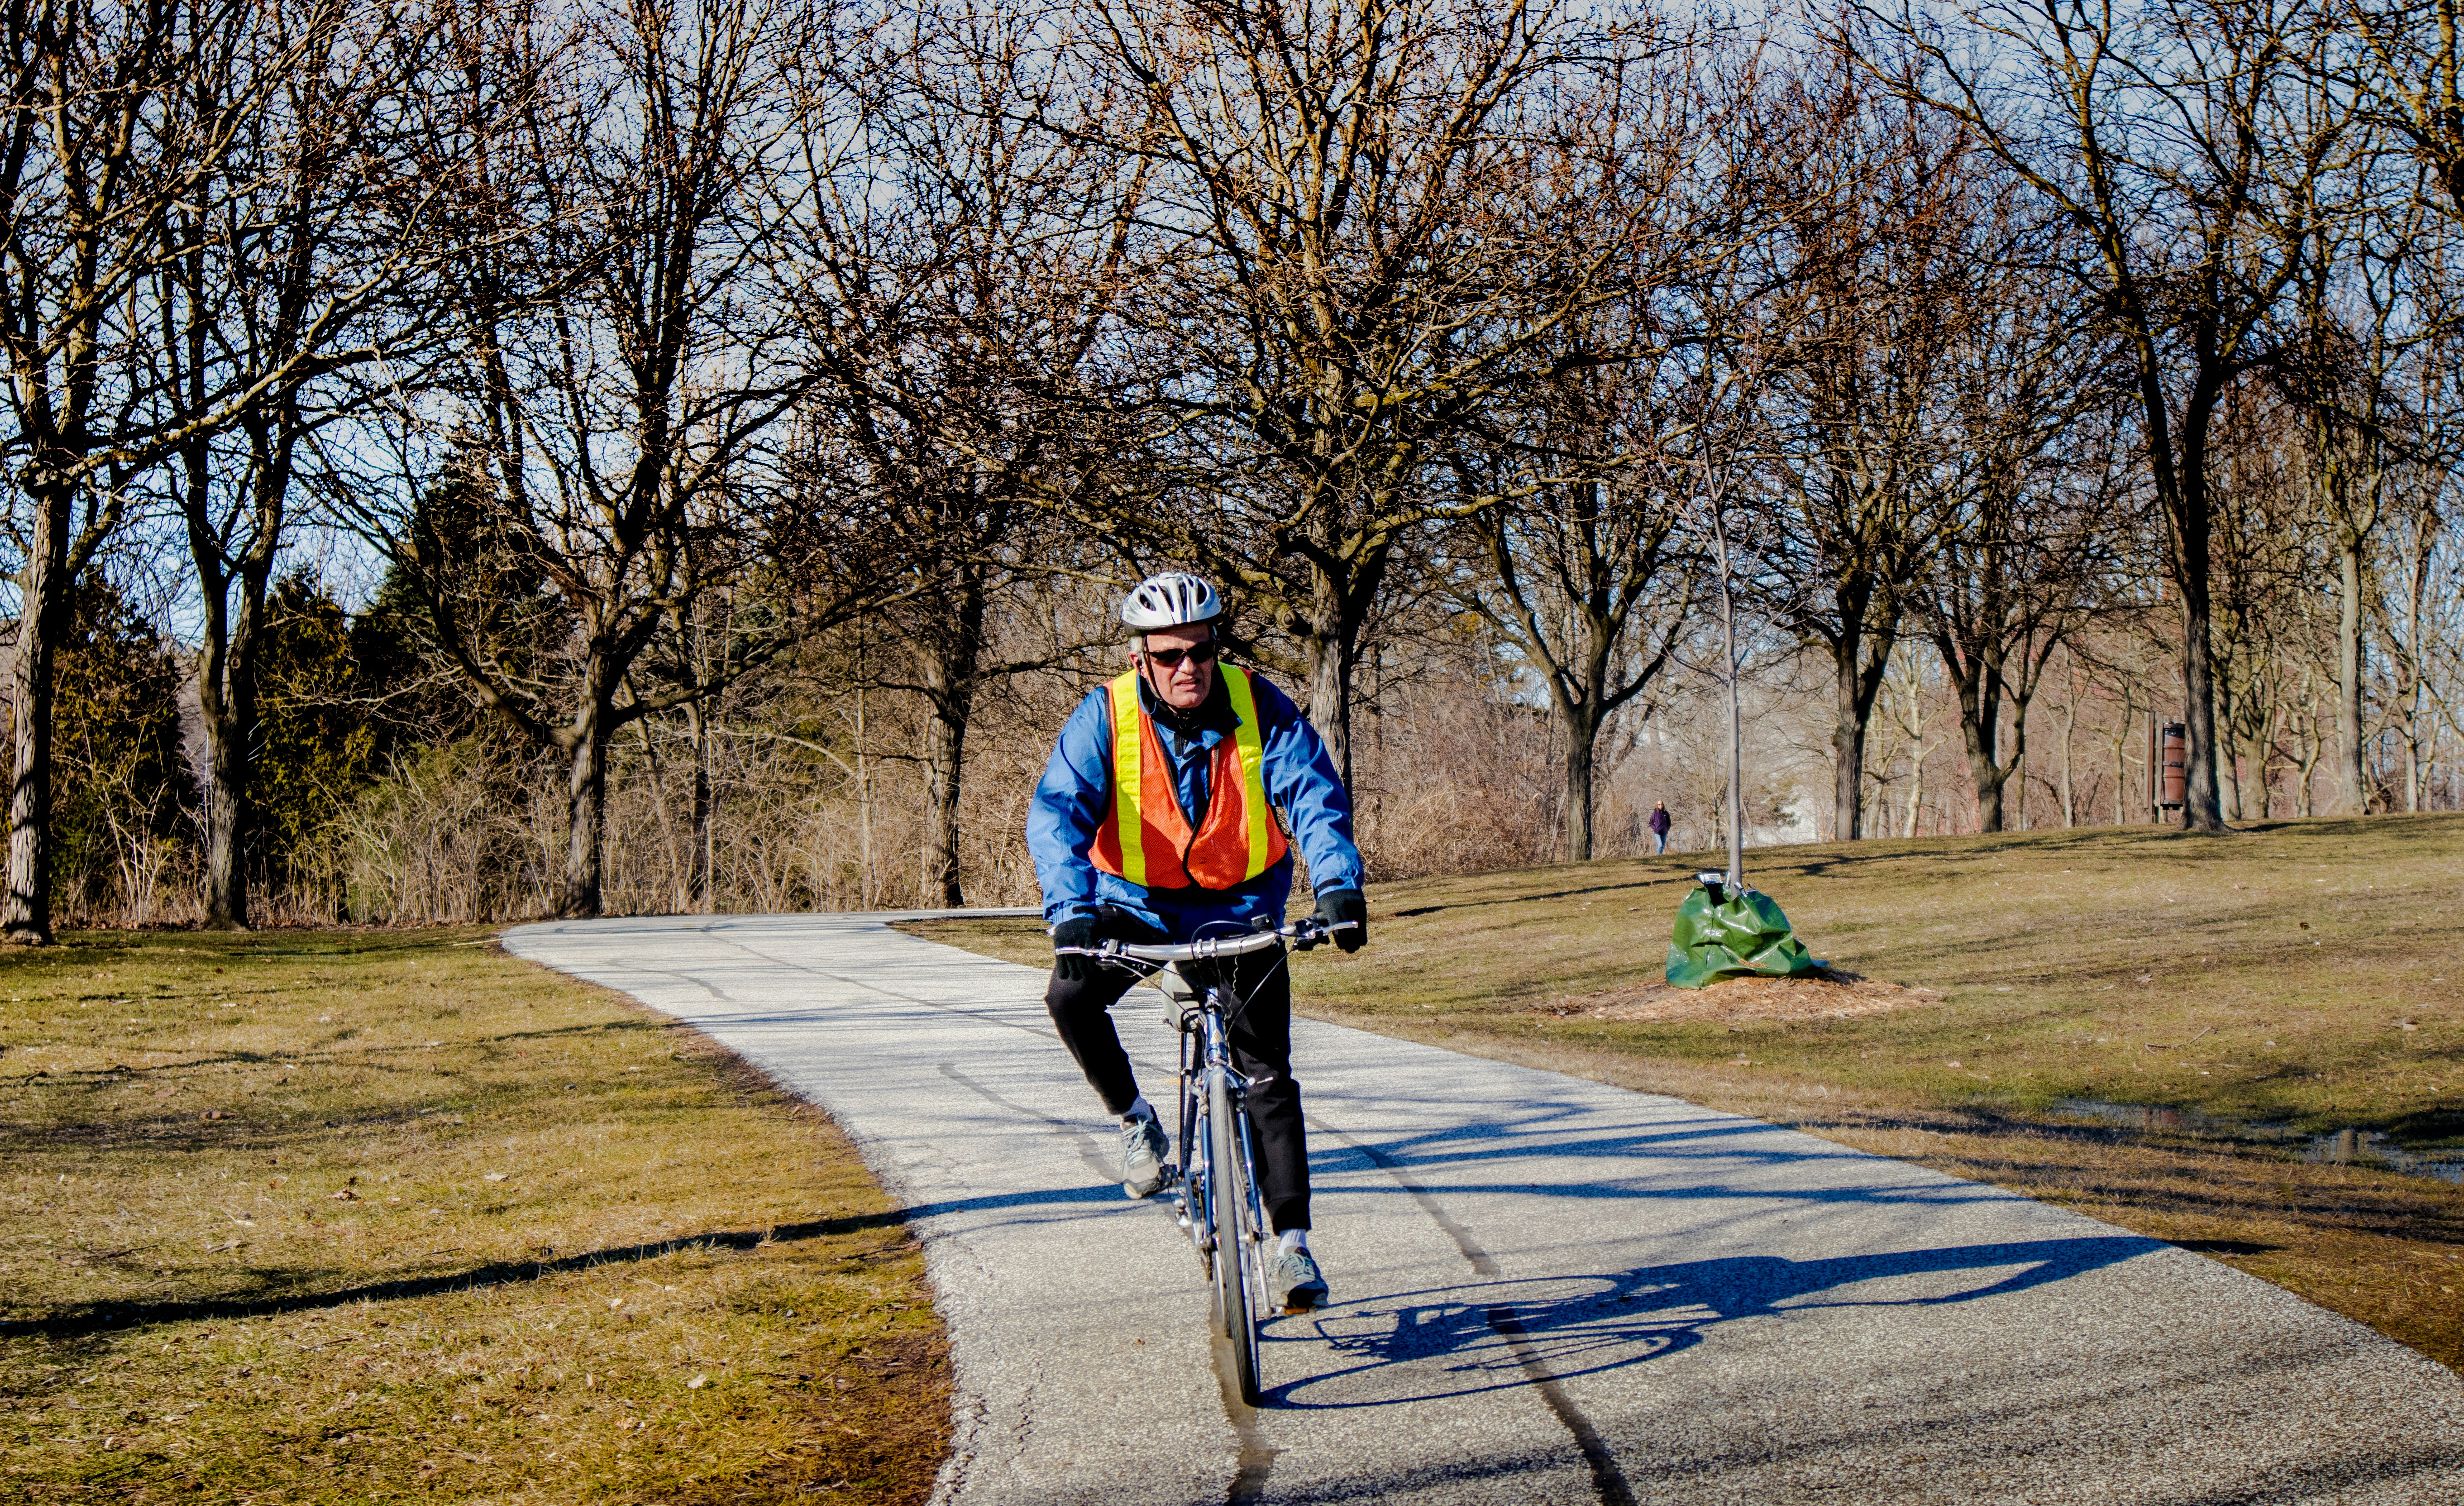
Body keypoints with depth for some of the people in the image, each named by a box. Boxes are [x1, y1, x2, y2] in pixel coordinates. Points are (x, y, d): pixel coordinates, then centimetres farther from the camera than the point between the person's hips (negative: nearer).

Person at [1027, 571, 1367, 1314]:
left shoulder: (1259, 706, -15)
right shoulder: (1104, 716, -17)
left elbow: (1315, 795, -22)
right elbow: (1058, 813, -26)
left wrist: (1338, 884, -40)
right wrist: (1072, 910, -42)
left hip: (1241, 905, 0)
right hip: (1138, 903, 0)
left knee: (1267, 1072, -7)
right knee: (1071, 996, -27)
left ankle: (1292, 1244, -2)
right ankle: (1137, 1121, -1)